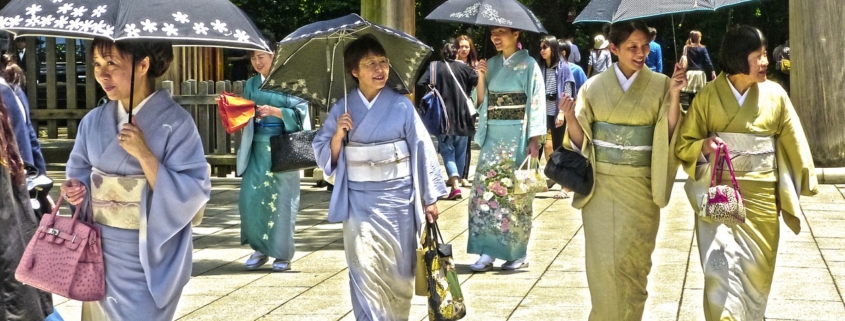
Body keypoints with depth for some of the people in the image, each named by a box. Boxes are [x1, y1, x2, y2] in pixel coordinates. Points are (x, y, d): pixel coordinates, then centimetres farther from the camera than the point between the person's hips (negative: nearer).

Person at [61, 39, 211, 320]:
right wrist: (75, 190, -8)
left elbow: (193, 193, -18)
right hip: (101, 253, 5)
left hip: (149, 257, -5)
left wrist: (144, 154, -25)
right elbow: (80, 173, 14)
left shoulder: (175, 123, -13)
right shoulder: (93, 121, 3)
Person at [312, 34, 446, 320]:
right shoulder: (342, 108, 1)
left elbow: (422, 149, 0)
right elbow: (325, 157, 4)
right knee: (364, 271, -5)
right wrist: (338, 134, -16)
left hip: (397, 197, 0)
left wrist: (430, 197, -1)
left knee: (398, 271, 7)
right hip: (358, 199, 0)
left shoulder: (401, 106, -3)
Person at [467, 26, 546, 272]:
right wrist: (481, 77, -4)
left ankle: (519, 254, 7)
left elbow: (536, 103, -7)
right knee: (485, 190, -3)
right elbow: (481, 102, 13)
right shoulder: (491, 64, 12)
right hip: (493, 137, 5)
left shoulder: (528, 65, -4)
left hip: (517, 137, -5)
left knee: (515, 194, -2)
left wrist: (534, 140, -14)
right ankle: (487, 251, 0)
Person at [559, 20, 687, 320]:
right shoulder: (594, 87, 0)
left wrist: (675, 96, -20)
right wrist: (571, 119, -19)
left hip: (640, 187, 0)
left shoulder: (660, 85, -1)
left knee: (632, 261, 1)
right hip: (601, 185, 1)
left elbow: (670, 136, -8)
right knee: (604, 261, 1)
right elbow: (580, 140, 1)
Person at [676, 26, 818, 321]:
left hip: (761, 197, 2)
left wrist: (806, 182, 5)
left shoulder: (775, 95, -1)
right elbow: (683, 144, 1)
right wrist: (703, 146, -20)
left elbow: (793, 142, 7)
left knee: (756, 273, 12)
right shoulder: (708, 96, -5)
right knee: (721, 273, -11)